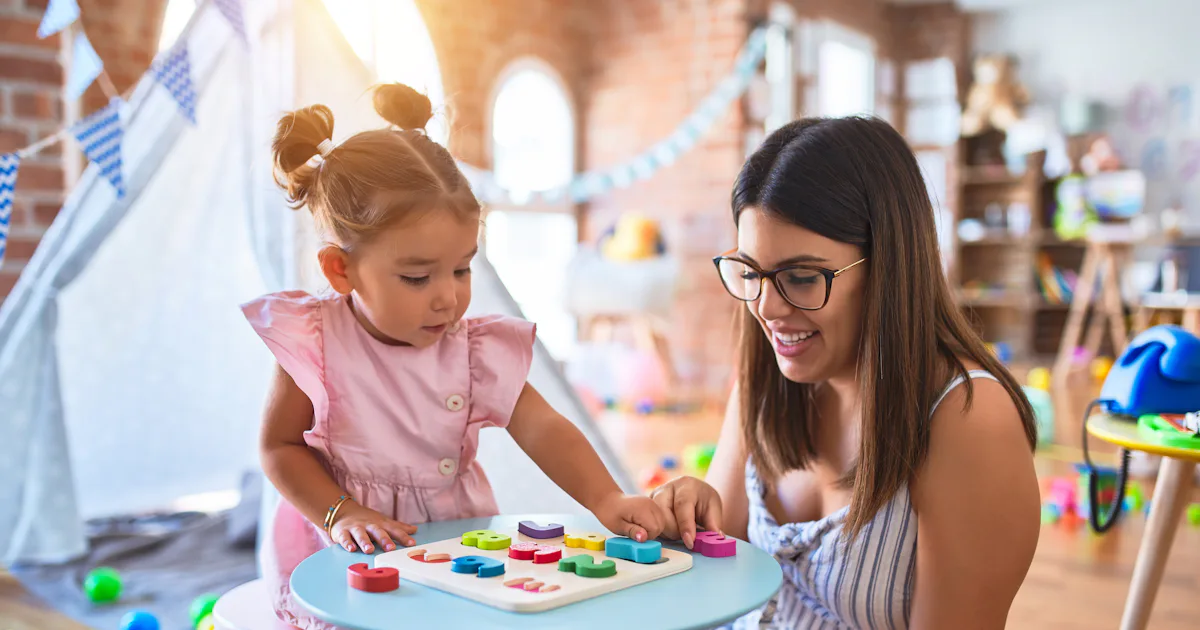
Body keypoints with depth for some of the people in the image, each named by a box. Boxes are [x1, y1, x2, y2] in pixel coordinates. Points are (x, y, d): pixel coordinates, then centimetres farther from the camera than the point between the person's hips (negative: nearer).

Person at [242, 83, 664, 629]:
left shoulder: (474, 350, -5)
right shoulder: (313, 344, -11)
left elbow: (543, 430, -9)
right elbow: (280, 446, -2)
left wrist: (605, 500, -23)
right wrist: (341, 515, -15)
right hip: (347, 558, -2)